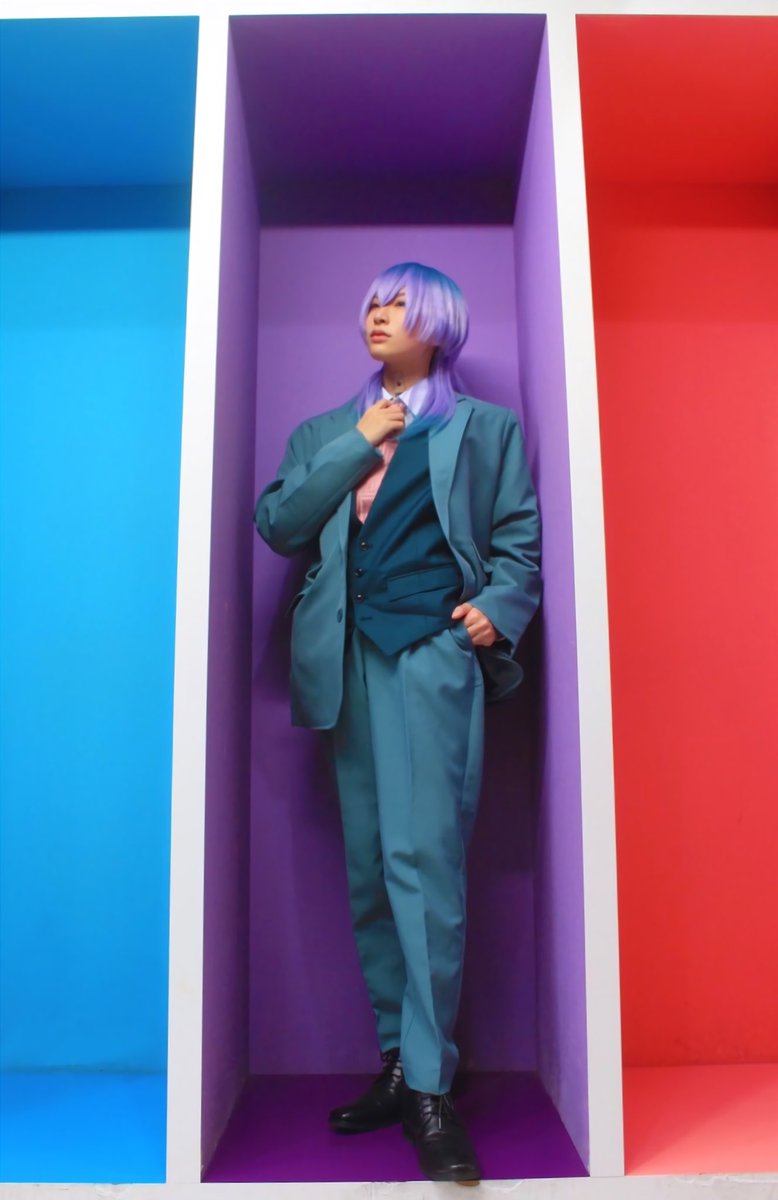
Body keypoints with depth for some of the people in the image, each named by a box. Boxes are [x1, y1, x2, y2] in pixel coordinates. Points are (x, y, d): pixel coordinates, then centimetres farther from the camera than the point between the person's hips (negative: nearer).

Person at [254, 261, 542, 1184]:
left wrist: (498, 608, -11)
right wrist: (358, 443, 1)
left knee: (422, 861, -11)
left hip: (435, 654, -3)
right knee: (369, 872, 7)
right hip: (351, 661, 4)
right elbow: (277, 524, 6)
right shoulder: (323, 433, 21)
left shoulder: (486, 427, 15)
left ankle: (429, 1087, 0)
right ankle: (396, 1062, 19)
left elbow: (520, 539, 7)